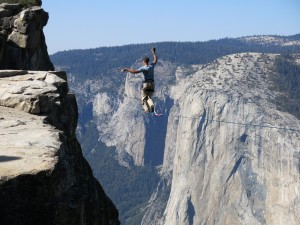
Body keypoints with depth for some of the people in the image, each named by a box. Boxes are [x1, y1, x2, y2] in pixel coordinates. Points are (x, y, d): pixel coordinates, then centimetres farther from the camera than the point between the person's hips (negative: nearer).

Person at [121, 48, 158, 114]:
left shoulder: (143, 68, -9)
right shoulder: (151, 66, 7)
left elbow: (135, 71, -21)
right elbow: (155, 60, 28)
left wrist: (127, 69, -14)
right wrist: (154, 52, 39)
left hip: (146, 83, -5)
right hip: (152, 84, 5)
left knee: (144, 98, 4)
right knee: (149, 97, 12)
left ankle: (147, 109, -14)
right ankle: (152, 105, -19)